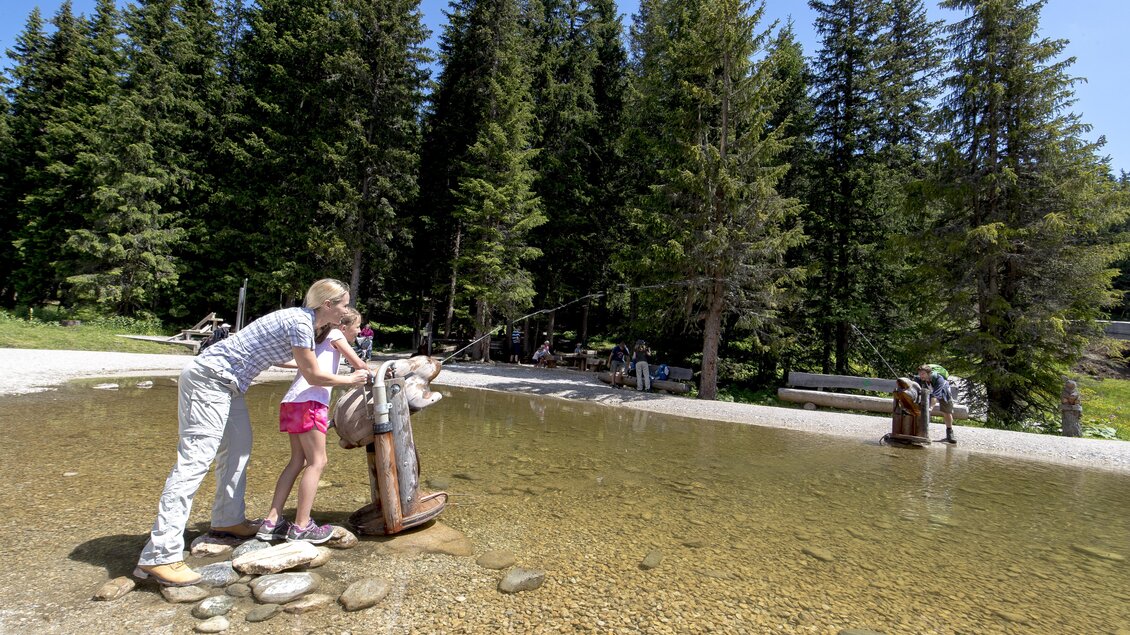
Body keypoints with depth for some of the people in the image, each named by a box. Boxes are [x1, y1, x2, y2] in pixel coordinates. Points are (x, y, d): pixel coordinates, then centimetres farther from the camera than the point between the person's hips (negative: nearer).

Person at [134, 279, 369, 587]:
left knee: (238, 449, 16)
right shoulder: (299, 322, -19)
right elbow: (313, 376, -13)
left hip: (226, 384, 11)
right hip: (210, 378, -11)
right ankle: (159, 555, -11)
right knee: (195, 460, -13)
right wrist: (350, 380, 1)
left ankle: (228, 520, 27)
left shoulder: (302, 319, 10)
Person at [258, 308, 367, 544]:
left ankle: (272, 522, 11)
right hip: (308, 402, -9)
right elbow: (358, 364, 5)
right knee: (317, 462, -6)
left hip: (292, 401, 9)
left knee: (298, 461, 12)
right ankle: (301, 527, -4)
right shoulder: (335, 335, 6)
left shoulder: (321, 340, 29)